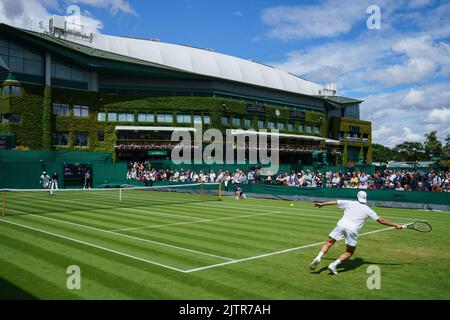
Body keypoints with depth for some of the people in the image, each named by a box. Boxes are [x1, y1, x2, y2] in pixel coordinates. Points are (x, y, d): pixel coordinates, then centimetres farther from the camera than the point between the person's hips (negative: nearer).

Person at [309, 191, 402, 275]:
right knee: (350, 252, 15)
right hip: (352, 229, -1)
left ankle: (319, 257, -12)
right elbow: (381, 220, 17)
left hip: (341, 224, 1)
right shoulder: (367, 209, 15)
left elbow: (335, 202, 21)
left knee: (329, 243, 12)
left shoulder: (349, 203, 16)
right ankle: (334, 265, -1)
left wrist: (322, 204, 33)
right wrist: (395, 225, 28)